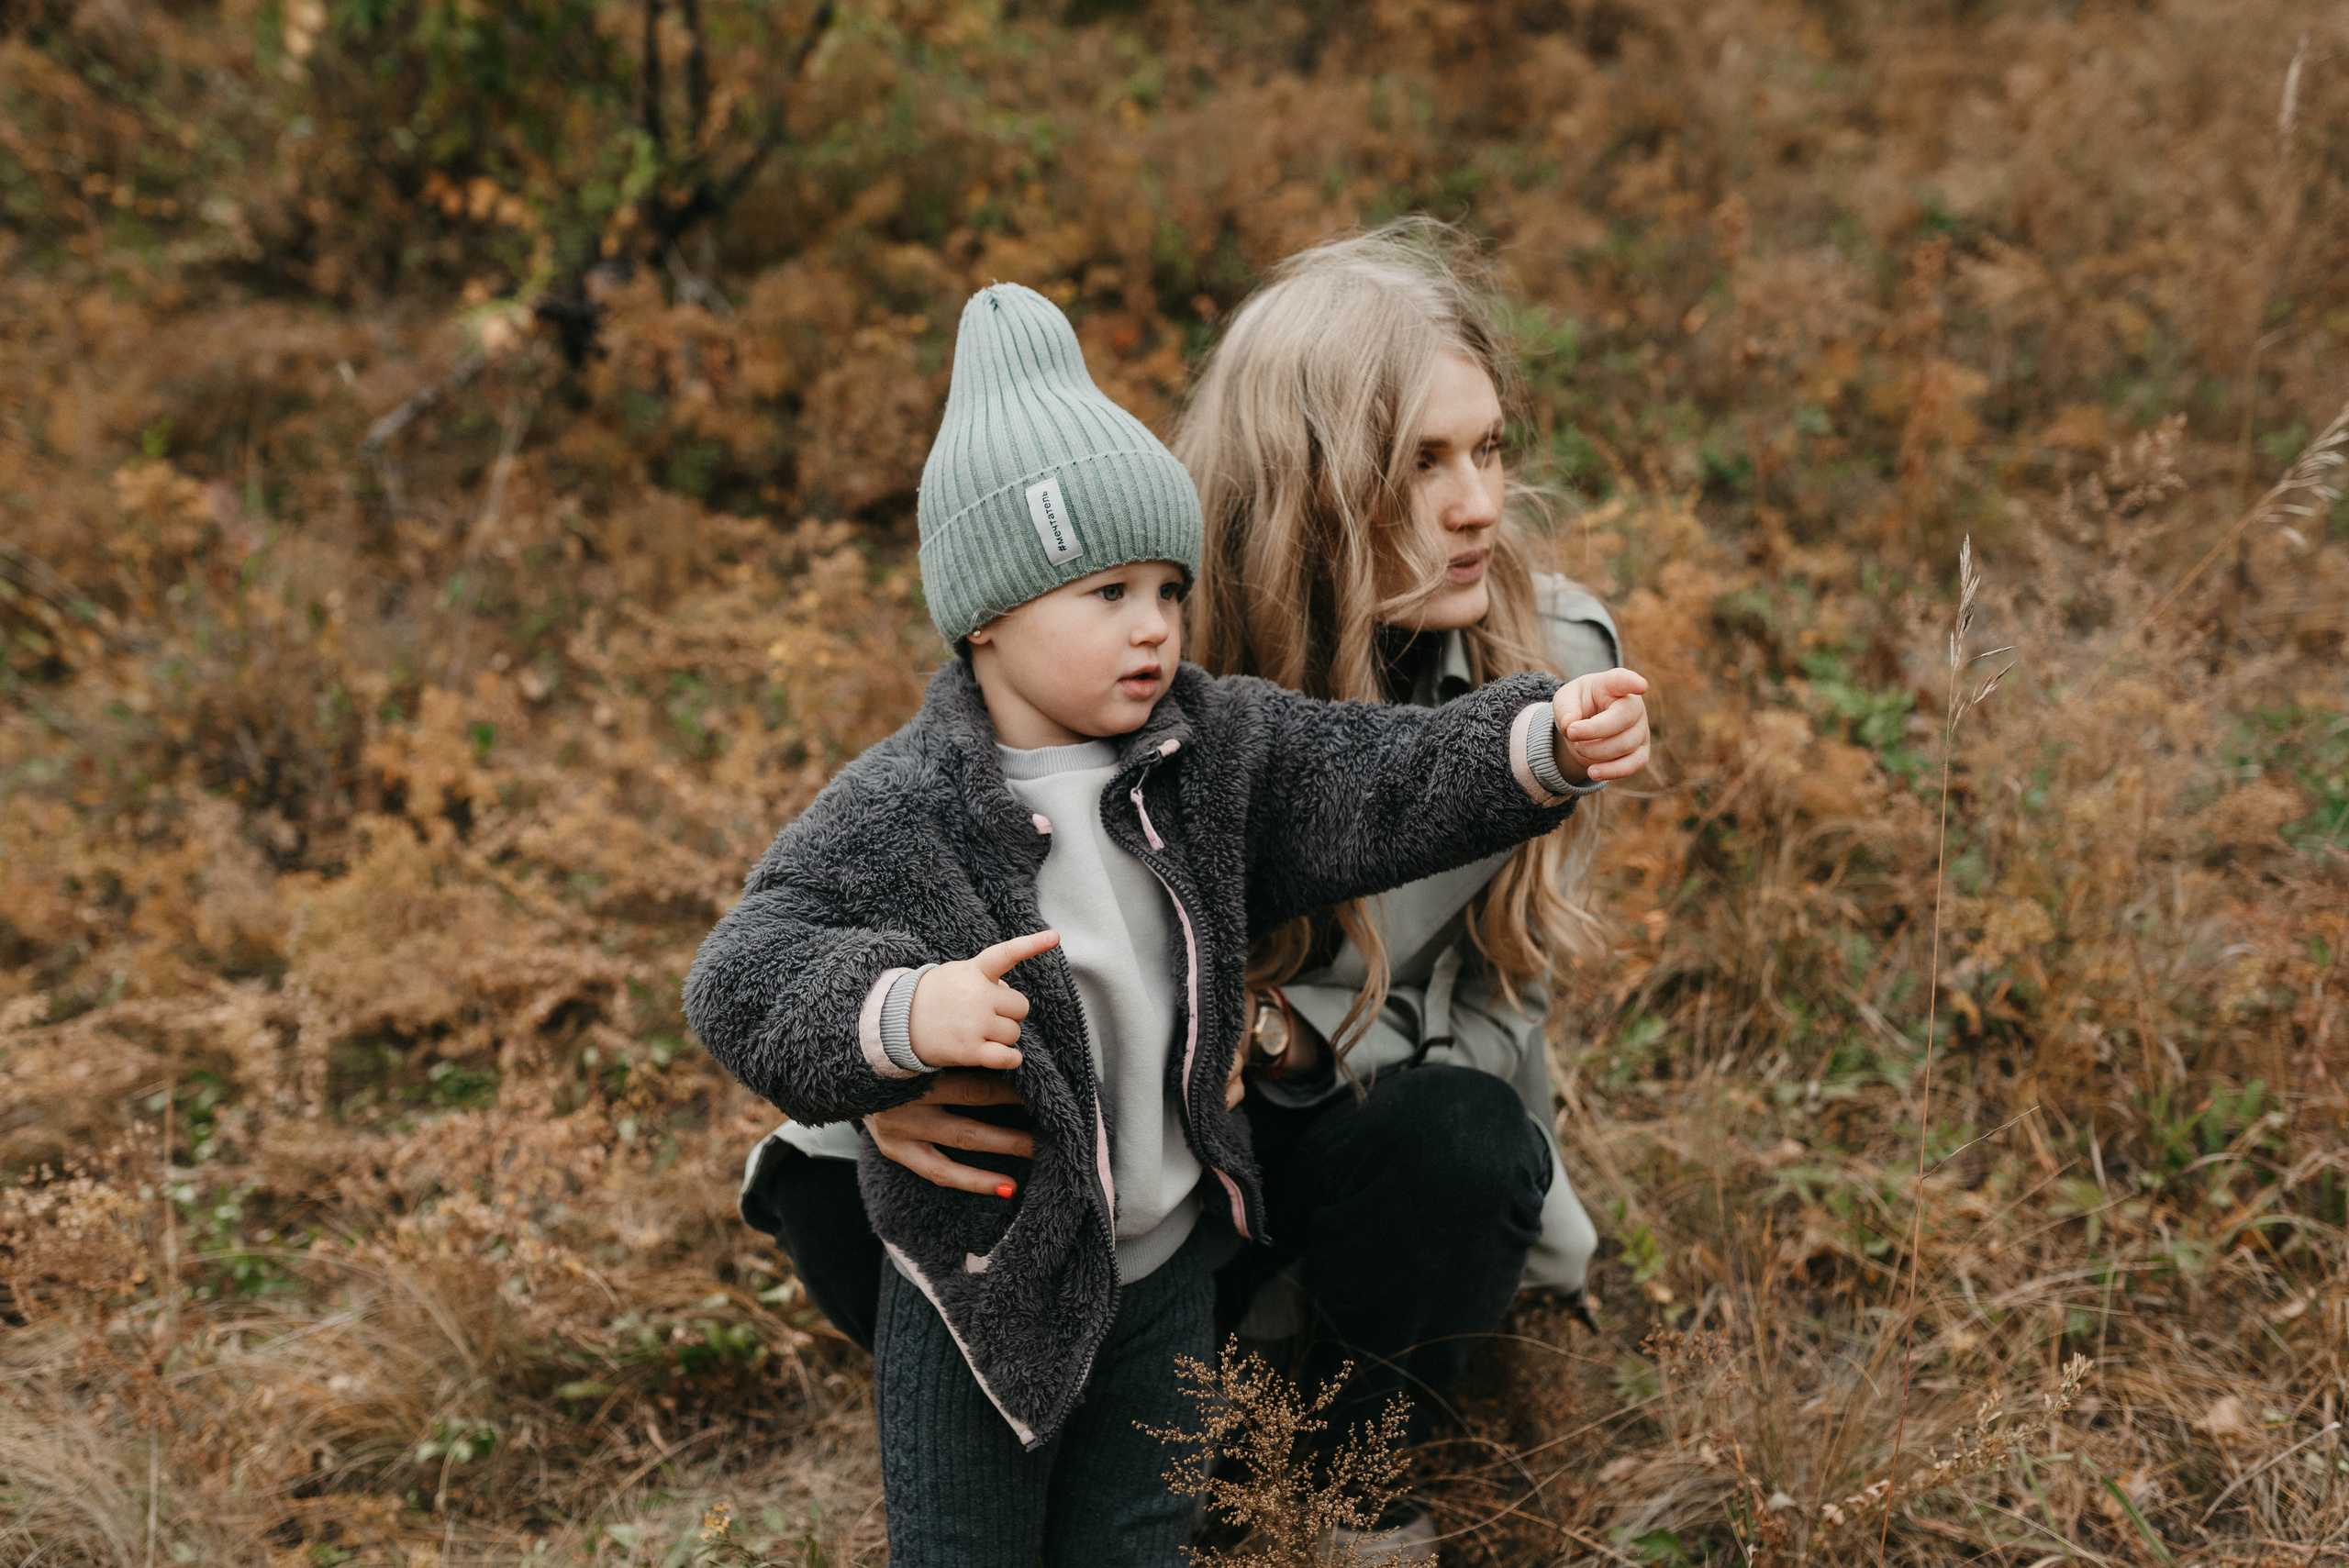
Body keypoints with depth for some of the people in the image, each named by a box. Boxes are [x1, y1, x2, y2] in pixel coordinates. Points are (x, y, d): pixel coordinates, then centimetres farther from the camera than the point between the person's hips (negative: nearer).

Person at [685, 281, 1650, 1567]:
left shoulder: (1214, 745, -6)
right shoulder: (897, 814, -21)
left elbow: (1382, 779, -9)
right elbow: (739, 982, -26)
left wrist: (1545, 745, -25)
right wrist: (902, 1010, -43)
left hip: (1163, 1271, 4)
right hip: (979, 1282, -4)